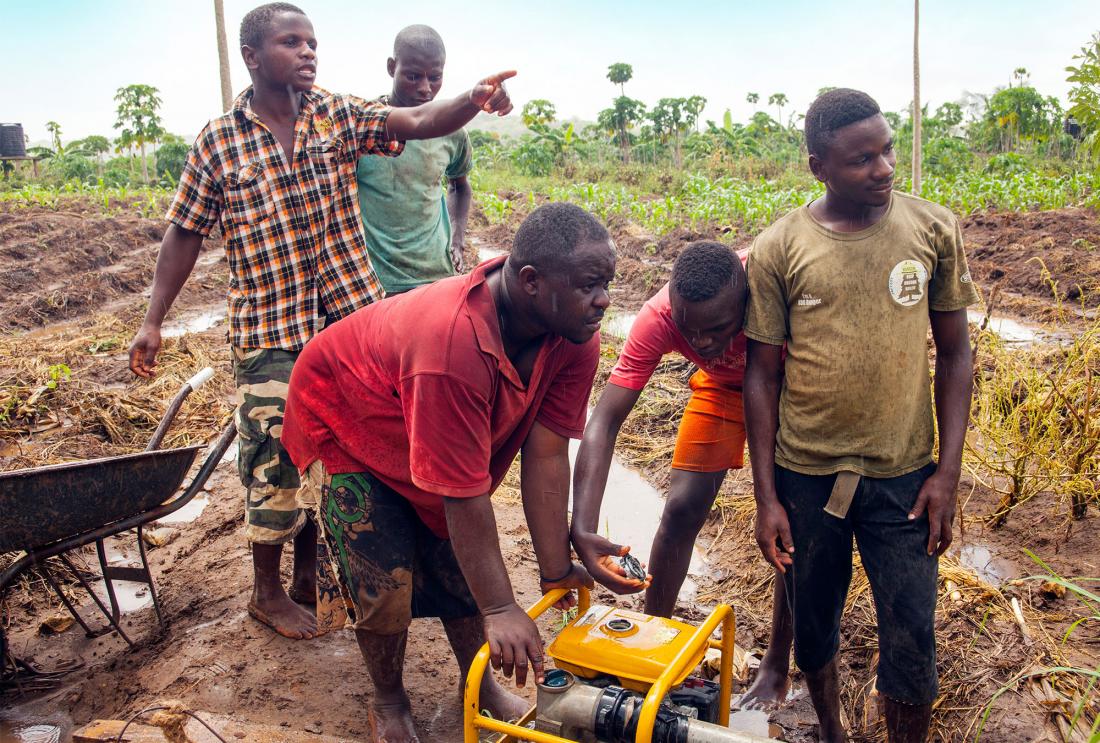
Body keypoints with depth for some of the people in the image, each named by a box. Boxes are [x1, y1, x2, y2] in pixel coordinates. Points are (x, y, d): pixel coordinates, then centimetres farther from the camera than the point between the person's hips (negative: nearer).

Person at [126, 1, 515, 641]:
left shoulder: (340, 115, 2)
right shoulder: (219, 141, -2)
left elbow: (424, 122, -11)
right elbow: (186, 233, 4)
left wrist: (475, 100, -32)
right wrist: (153, 322, 2)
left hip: (351, 312, 3)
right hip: (269, 328, -2)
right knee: (276, 456, 1)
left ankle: (309, 568, 33)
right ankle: (268, 591, 23)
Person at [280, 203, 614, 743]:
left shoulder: (574, 340, -23)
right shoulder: (455, 346, -44)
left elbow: (546, 457, -18)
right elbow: (464, 495, -38)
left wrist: (556, 571, -14)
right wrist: (500, 610, -31)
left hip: (431, 434, 6)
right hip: (340, 422, -6)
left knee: (459, 565, 8)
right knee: (388, 583, -10)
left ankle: (480, 684, 33)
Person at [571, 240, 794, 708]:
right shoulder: (659, 318, -33)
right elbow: (603, 421, -35)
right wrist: (583, 530, -47)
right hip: (723, 384, 2)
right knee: (681, 508, -5)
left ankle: (777, 665, 14)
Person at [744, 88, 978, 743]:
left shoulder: (935, 229, -2)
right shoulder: (778, 248, -5)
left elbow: (954, 353, 4)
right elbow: (763, 375, -1)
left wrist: (949, 471, -2)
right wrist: (766, 498, -3)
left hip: (905, 476, 0)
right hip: (804, 475, 0)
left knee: (912, 645, 6)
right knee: (813, 628, 17)